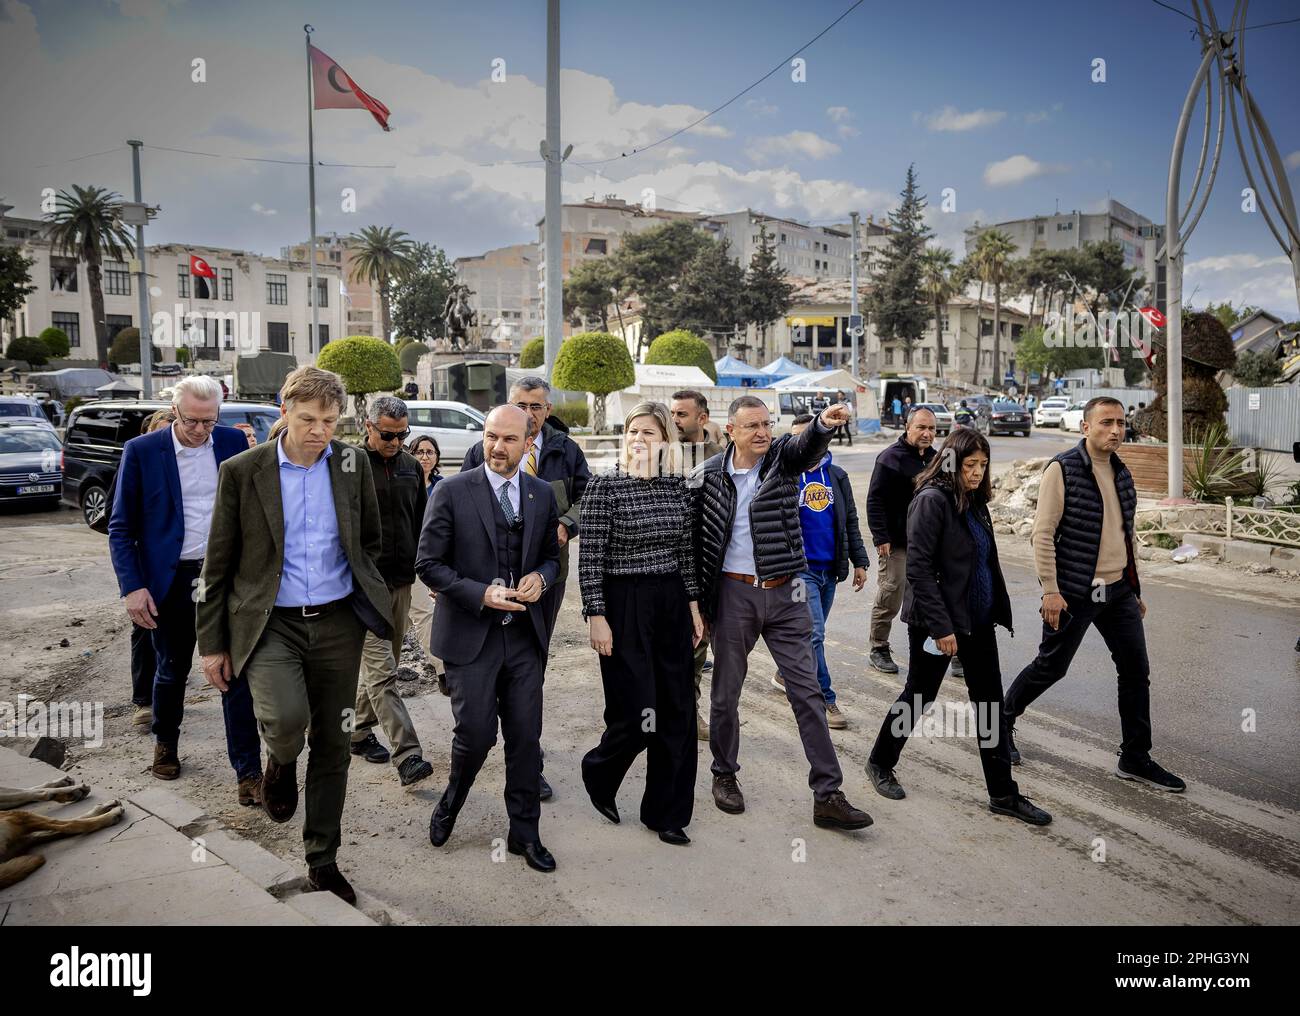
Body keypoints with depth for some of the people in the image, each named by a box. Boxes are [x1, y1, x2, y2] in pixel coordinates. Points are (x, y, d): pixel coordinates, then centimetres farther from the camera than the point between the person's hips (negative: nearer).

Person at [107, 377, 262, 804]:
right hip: (171, 580, 0)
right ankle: (165, 743, 42)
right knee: (171, 669, 16)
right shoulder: (140, 451, -6)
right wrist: (132, 587, -11)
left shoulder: (234, 442, -1)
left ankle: (248, 769, 6)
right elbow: (121, 527, -3)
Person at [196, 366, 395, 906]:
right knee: (286, 719, -27)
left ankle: (322, 862, 27)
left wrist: (368, 600, 8)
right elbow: (218, 565, 0)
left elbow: (371, 540, 14)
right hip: (270, 622, -2)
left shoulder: (353, 462, 1)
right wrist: (213, 643, 1)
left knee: (332, 746, 9)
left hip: (337, 622, 3)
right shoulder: (242, 471, -5)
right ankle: (281, 764, 12)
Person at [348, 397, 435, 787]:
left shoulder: (411, 466, 9)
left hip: (401, 580, 6)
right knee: (382, 671, -8)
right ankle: (408, 755, -10)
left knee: (380, 664, 15)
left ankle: (360, 731, 31)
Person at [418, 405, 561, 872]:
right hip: (470, 633, -3)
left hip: (524, 635, 3)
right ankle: (450, 802, 31)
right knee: (476, 733, -2)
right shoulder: (452, 491, -6)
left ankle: (525, 832, 23)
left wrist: (541, 578, -7)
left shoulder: (542, 494, 6)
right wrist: (481, 595, -17)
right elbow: (428, 563, -6)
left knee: (526, 736, 6)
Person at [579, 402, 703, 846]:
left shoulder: (677, 485, 6)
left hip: (672, 604, 5)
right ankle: (598, 771, 29)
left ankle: (665, 813, 23)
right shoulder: (604, 486, -9)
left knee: (677, 711, 8)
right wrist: (596, 616, -13)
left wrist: (693, 605, 11)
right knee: (636, 713, -4)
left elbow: (686, 551, 13)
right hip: (624, 605, -5)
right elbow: (590, 557, -9)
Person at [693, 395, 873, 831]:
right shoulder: (708, 476, -3)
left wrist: (824, 425, -47)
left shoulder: (783, 456, 0)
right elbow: (693, 537, 2)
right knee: (726, 692, 10)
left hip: (785, 594, 1)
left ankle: (828, 795, 6)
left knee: (807, 690, 1)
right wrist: (696, 599, -1)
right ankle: (724, 775, 32)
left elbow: (807, 448, -24)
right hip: (735, 594, -1)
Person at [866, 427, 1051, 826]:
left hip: (978, 619, 8)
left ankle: (1003, 793, 17)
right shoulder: (932, 500, -15)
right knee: (919, 696, 8)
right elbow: (918, 568, -20)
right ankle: (880, 763, 30)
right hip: (937, 620, -7)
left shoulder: (975, 502, 10)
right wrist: (940, 626, -22)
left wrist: (998, 610, 12)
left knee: (990, 701, 8)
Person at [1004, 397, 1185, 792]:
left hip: (1118, 593, 7)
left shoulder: (1122, 474, 11)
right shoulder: (1063, 470, -12)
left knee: (1136, 671, 5)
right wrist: (1050, 590, -18)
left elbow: (1126, 534, 20)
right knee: (1050, 667, 4)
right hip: (1074, 594, -7)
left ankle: (1135, 759, 17)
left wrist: (1135, 589, 20)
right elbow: (1043, 534, -15)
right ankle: (1003, 719, 28)